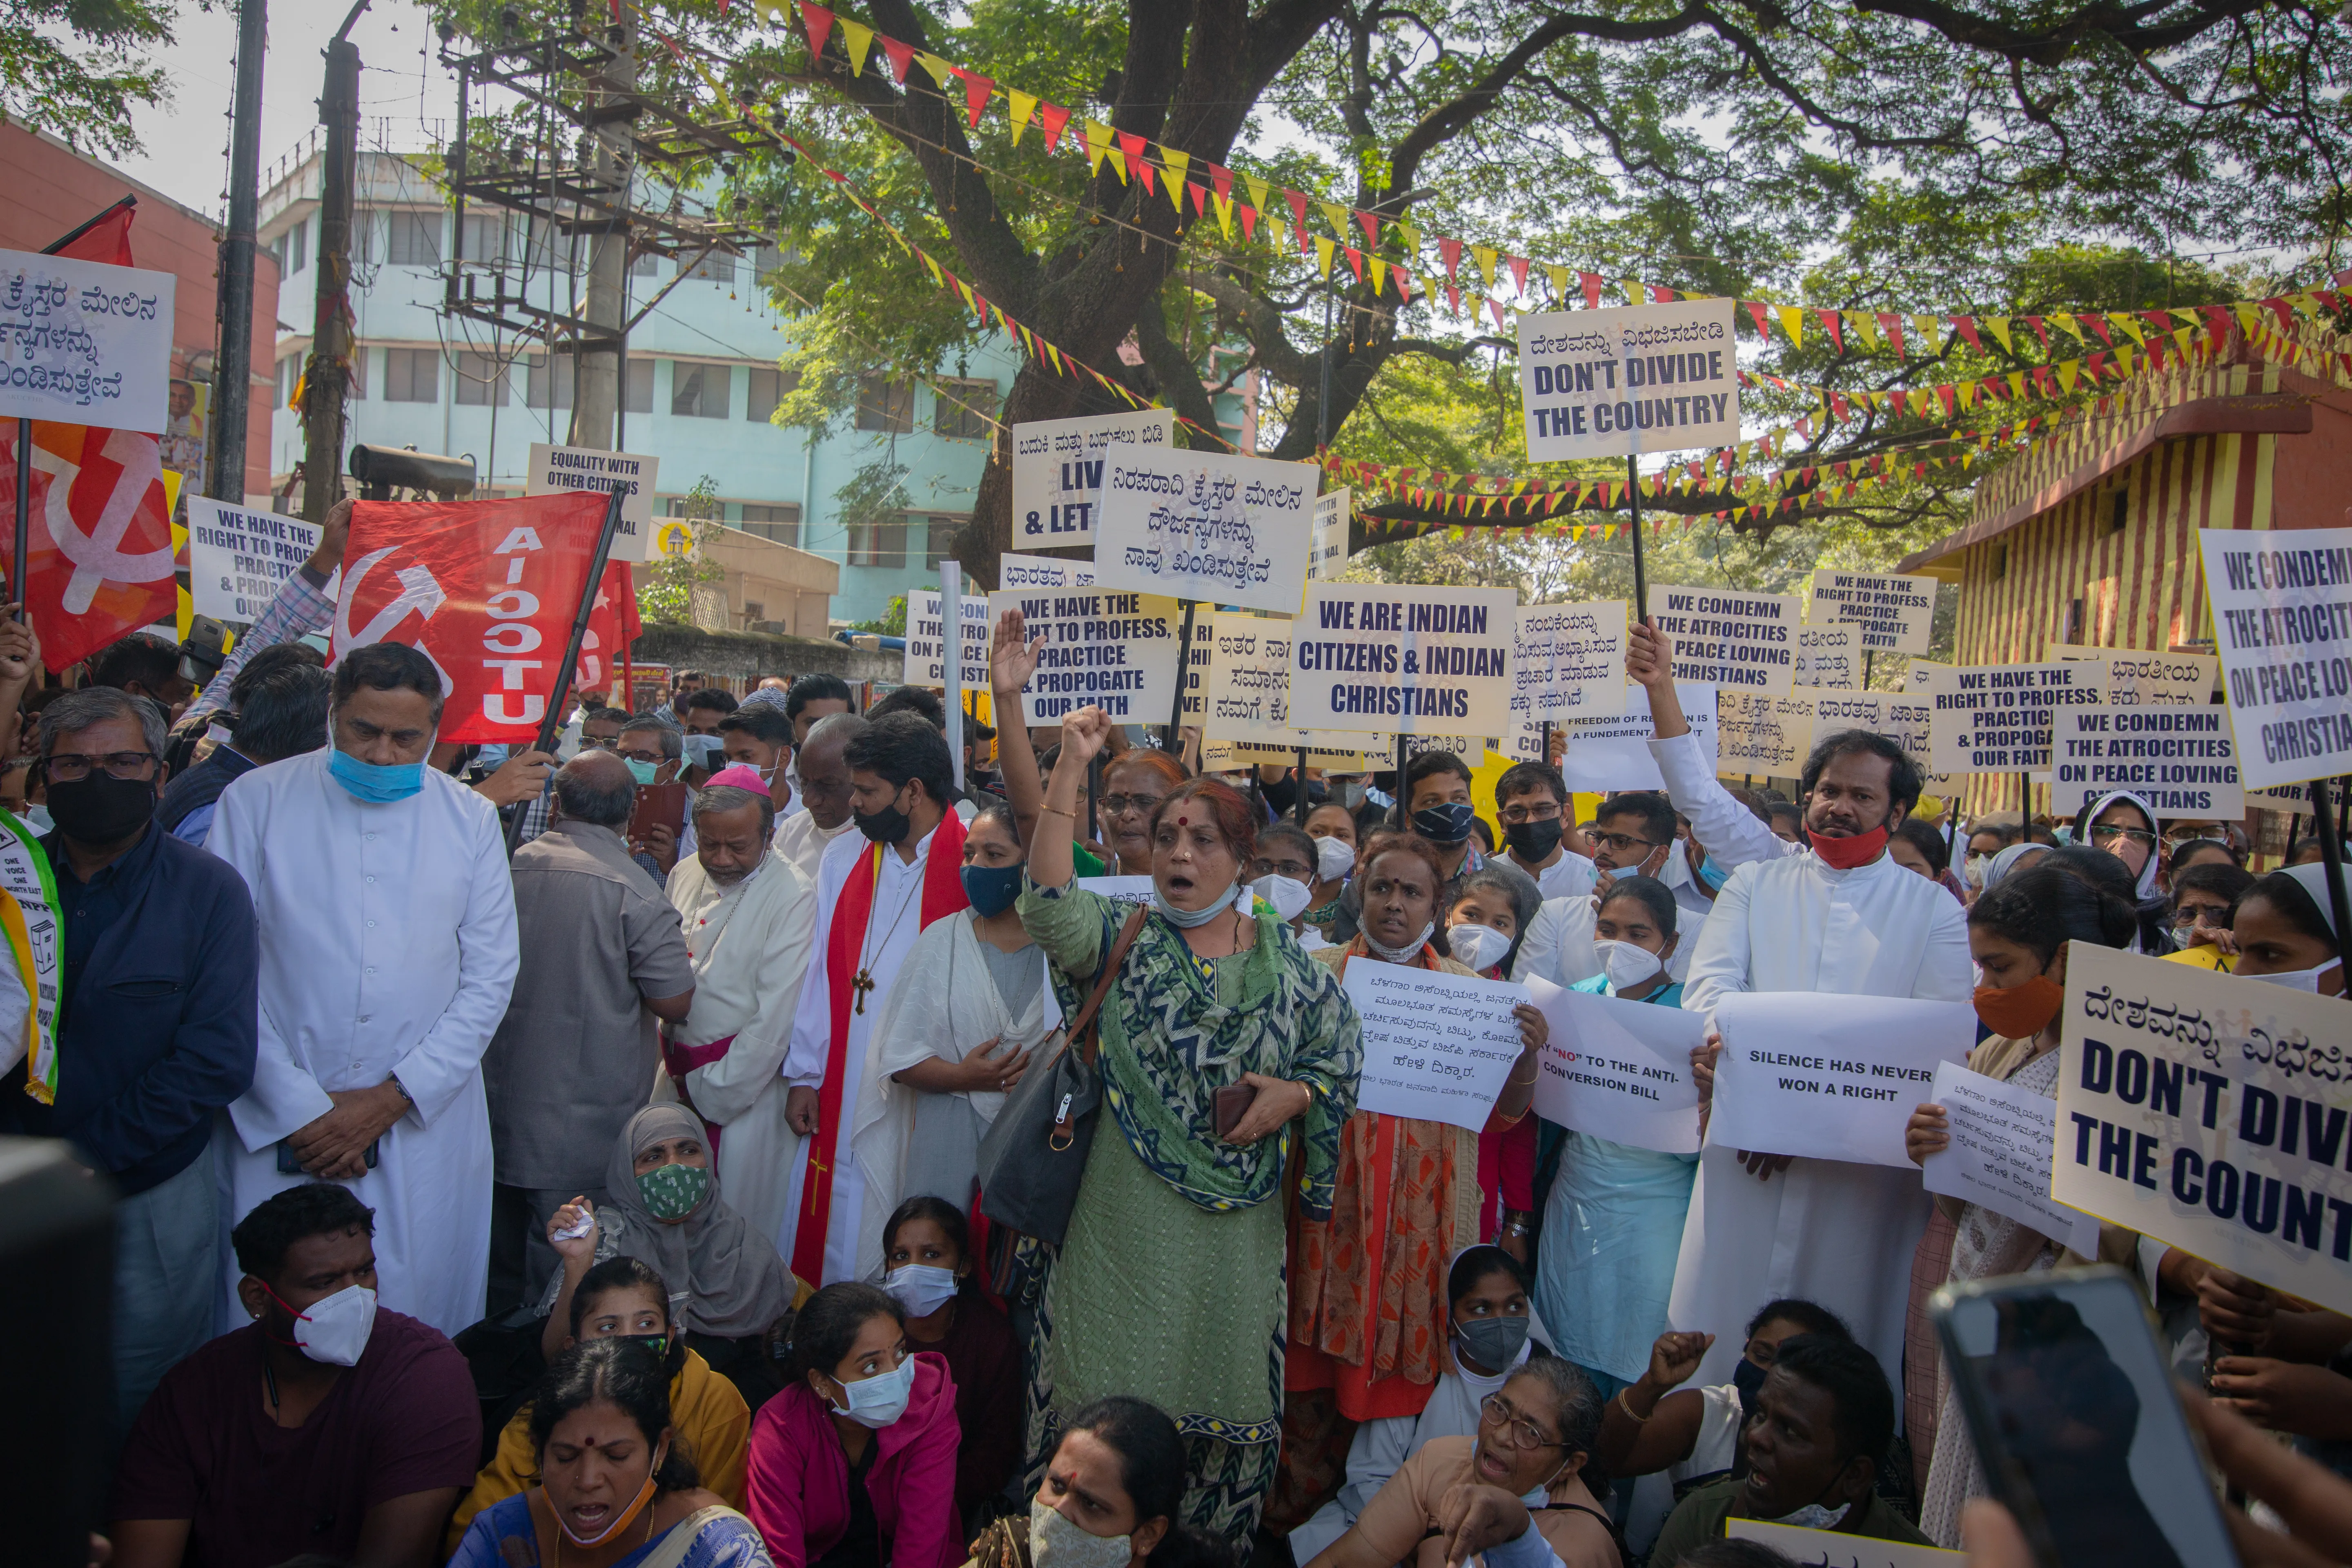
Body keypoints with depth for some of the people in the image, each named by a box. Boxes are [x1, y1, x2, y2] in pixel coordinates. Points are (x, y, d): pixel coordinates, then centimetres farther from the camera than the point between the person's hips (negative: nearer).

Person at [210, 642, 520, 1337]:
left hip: (426, 1126, 1)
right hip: (279, 1124, -1)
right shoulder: (256, 801, 0)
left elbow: (490, 979, 4)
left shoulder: (471, 819, 5)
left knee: (421, 1312, 3)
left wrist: (392, 1098, -4)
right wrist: (297, 1107, -8)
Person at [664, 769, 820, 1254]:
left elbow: (775, 1019, -14)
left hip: (747, 1088, -5)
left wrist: (712, 1095, -9)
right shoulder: (685, 875, 5)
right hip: (679, 1073, 5)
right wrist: (677, 1073, 5)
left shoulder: (794, 897, -14)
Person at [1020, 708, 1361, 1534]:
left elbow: (1344, 1053, 10)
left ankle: (1216, 1536, 33)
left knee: (1222, 1390, 13)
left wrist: (1295, 1096, -12)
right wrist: (1070, 768, -25)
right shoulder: (1120, 939, 1)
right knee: (1103, 1397, 5)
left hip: (1236, 1229, 1)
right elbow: (1051, 903, -19)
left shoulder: (1289, 963, 5)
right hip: (1122, 1221, -1)